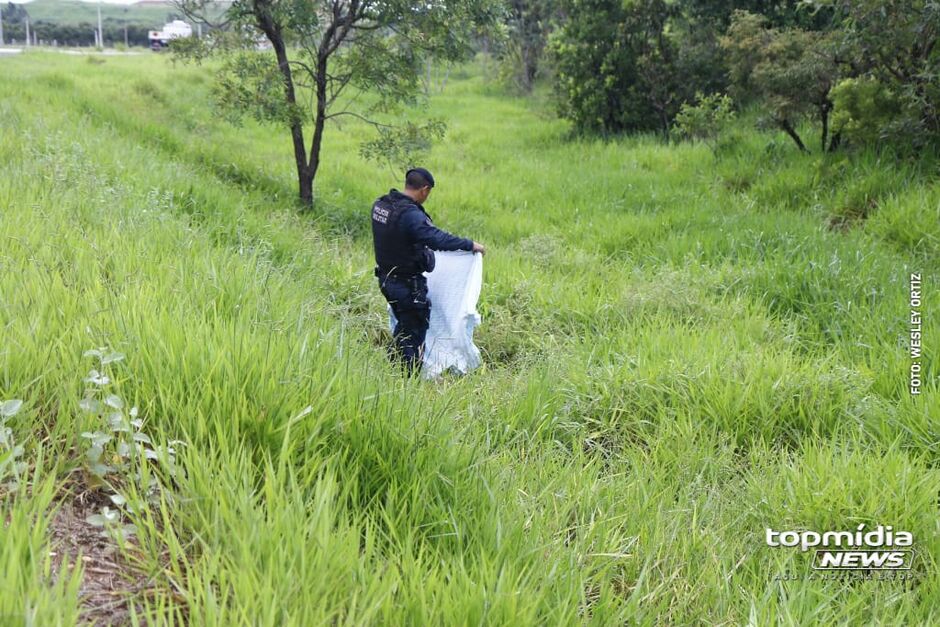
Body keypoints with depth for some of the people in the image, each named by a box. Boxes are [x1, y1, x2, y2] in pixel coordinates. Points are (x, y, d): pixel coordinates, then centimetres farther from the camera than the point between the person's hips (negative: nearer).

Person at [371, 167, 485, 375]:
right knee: (414, 333, 4)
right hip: (407, 285, -9)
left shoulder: (380, 204, 2)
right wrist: (470, 245, -22)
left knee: (403, 325, 25)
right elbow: (438, 239, -32)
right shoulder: (410, 215, -26)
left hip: (386, 278, 9)